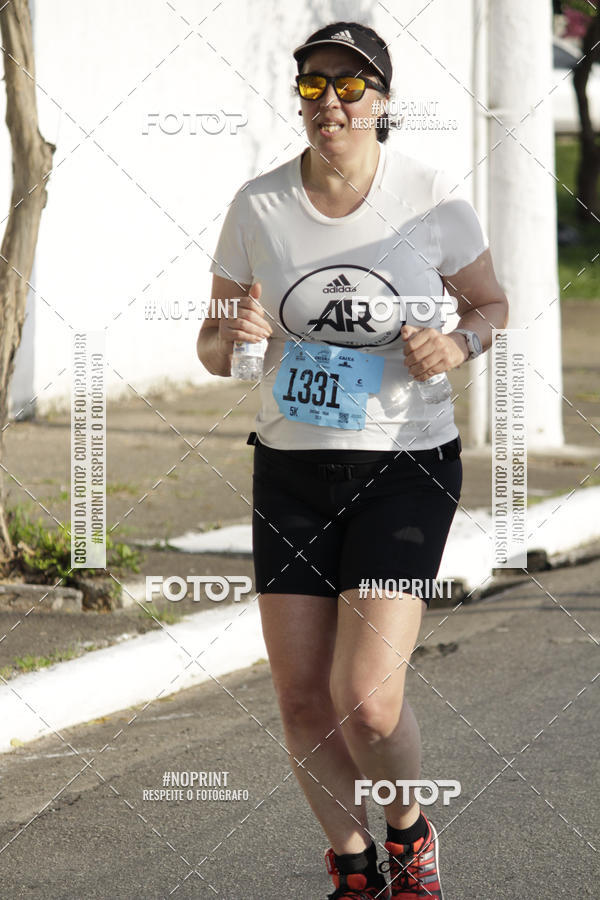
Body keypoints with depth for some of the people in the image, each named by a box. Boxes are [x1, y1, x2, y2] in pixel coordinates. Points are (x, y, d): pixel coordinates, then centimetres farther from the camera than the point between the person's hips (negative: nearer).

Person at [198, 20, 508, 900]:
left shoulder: (432, 200, -10)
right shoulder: (258, 206, -4)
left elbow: (491, 303, 7)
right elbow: (213, 350, 4)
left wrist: (458, 344, -15)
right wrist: (233, 337, -20)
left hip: (406, 468, -3)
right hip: (292, 470, 3)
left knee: (366, 701, -15)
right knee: (302, 703, 3)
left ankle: (408, 827, 17)